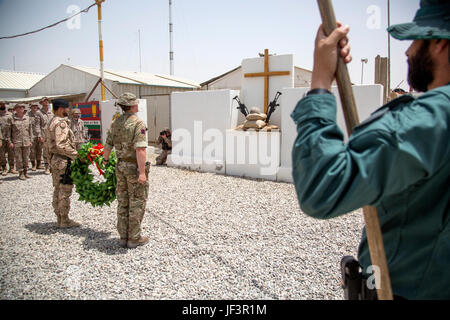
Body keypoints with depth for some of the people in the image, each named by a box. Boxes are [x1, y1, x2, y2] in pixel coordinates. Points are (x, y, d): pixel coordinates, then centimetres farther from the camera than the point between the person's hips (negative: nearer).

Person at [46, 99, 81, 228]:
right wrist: (76, 155, -21)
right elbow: (61, 145, -25)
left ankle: (59, 218, 23)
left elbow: (47, 143, 18)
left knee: (58, 189, 14)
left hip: (54, 159, 10)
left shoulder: (51, 123, 15)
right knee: (65, 190, -2)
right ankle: (64, 220, 5)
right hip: (64, 160, -10)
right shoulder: (61, 123, -16)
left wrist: (51, 158, 21)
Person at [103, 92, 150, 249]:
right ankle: (134, 238, 10)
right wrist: (142, 172, -25)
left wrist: (105, 160, 30)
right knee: (137, 203, 3)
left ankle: (123, 237, 21)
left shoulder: (115, 123, 7)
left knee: (123, 202, 13)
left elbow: (108, 145, 13)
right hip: (134, 166, -7)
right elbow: (140, 149, -24)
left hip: (120, 166, 7)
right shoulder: (138, 123, -15)